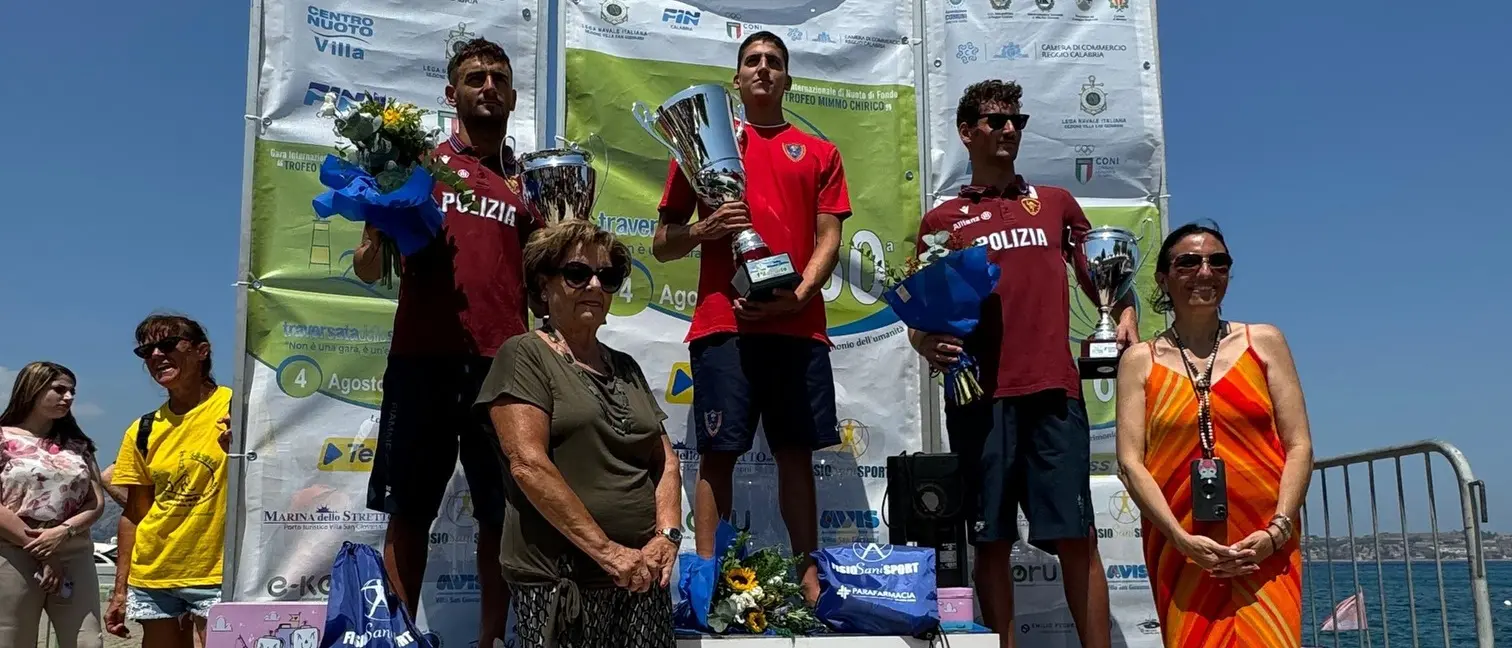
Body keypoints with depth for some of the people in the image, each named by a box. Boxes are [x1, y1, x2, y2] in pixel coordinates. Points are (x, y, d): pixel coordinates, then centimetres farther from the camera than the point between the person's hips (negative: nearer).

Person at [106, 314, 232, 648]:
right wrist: (120, 589, 12)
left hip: (218, 574, -4)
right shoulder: (142, 431, 8)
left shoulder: (236, 408, -5)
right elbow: (133, 514, 13)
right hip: (152, 578, 5)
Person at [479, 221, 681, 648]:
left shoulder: (626, 368, 16)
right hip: (558, 582, -5)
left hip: (641, 577, 6)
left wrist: (667, 536, -5)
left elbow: (666, 460, 13)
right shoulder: (525, 356, -3)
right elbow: (528, 464, -14)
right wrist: (609, 551, -16)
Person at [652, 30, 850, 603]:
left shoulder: (819, 154, 16)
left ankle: (808, 575, 10)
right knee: (718, 452, -4)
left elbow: (828, 241, 8)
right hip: (723, 324, -1)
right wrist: (705, 229, -9)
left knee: (796, 452, 4)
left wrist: (797, 296, -10)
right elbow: (662, 245, 12)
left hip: (798, 324, 1)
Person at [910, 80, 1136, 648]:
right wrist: (928, 345, -10)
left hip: (1054, 392, 1)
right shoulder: (940, 220, 13)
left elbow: (1100, 277, 20)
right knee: (992, 540, 1)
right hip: (980, 398, -1)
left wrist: (1124, 315, 0)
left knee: (1076, 537, -2)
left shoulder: (1055, 203, 18)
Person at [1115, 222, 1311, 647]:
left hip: (1265, 549, 0)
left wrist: (1277, 531, -8)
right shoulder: (1141, 361, 7)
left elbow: (1299, 446, 5)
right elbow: (1131, 462, -1)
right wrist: (1182, 539, -12)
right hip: (1181, 550, 0)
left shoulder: (1264, 343, 10)